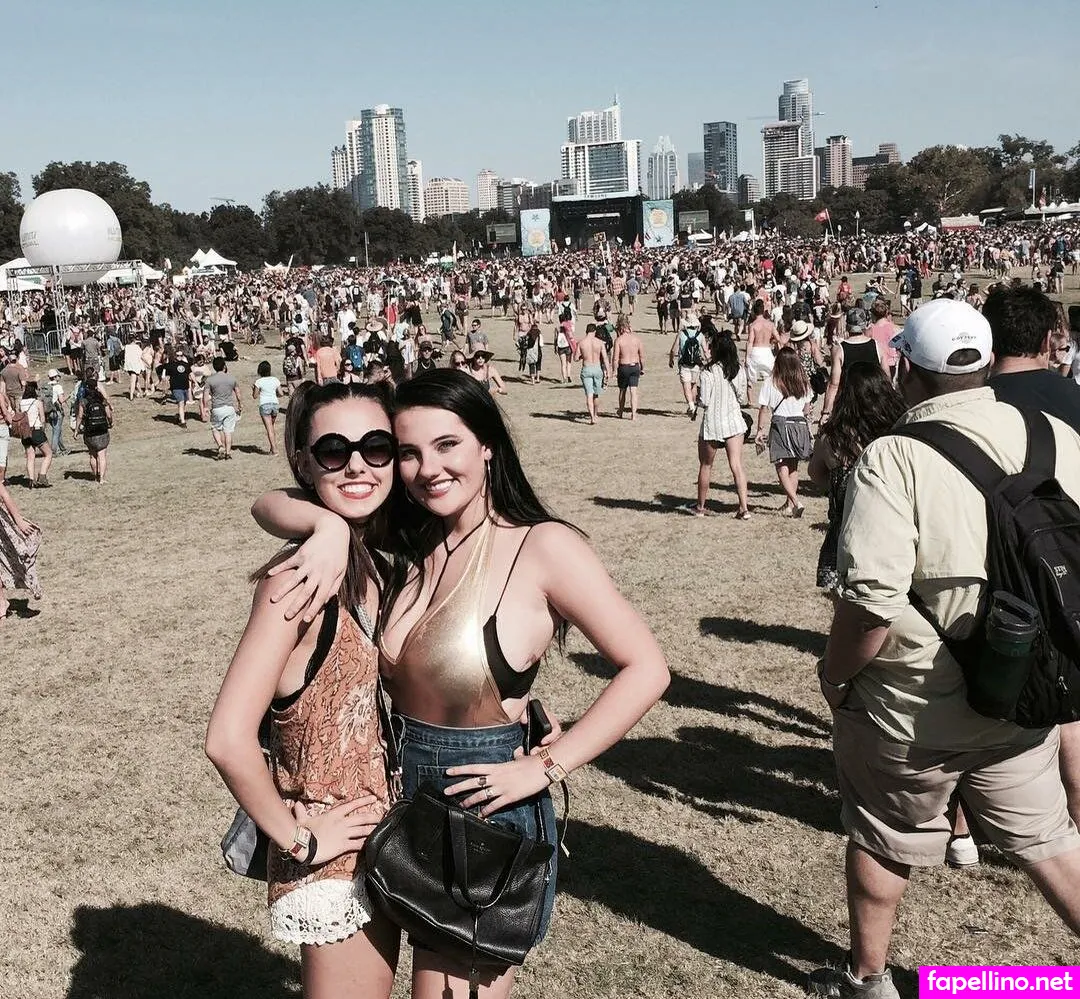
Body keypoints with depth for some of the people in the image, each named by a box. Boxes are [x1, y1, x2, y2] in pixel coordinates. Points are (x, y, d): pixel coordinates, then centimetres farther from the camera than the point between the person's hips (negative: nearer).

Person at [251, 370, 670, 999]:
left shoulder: (541, 546, -17)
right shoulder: (405, 542, 0)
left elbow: (647, 670, -19)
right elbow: (270, 507, -1)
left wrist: (544, 768, -19)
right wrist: (330, 524, -22)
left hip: (492, 814, -6)